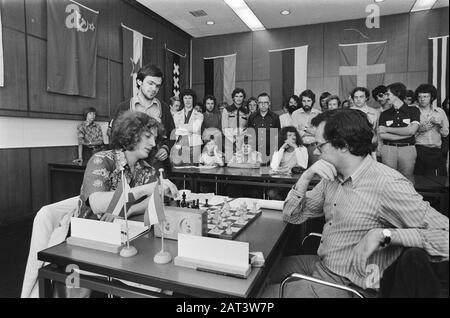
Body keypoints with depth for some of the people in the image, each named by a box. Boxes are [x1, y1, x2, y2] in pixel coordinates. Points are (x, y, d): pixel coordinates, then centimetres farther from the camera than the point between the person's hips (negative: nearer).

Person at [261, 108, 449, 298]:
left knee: (267, 292, -7)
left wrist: (385, 235, -33)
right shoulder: (332, 177, 0)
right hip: (319, 266, 7)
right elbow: (293, 216, 2)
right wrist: (306, 177, -12)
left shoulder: (388, 184, -22)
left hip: (348, 286, -6)